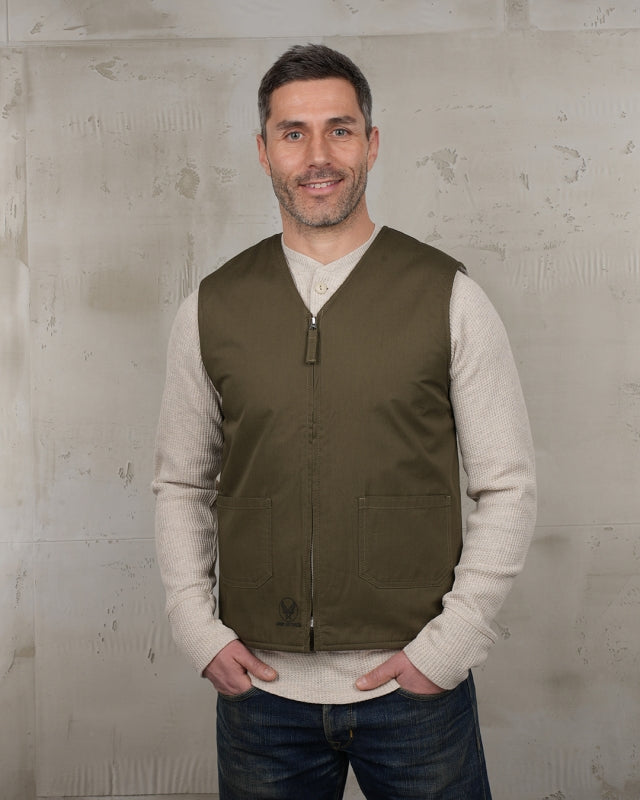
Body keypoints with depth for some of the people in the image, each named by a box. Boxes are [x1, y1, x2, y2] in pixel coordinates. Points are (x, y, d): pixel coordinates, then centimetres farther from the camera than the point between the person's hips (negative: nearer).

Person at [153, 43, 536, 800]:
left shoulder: (448, 297, -4)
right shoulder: (209, 309, 2)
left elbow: (507, 486, -2)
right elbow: (180, 485, 9)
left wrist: (450, 643, -8)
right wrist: (198, 630, -1)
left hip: (415, 686, -1)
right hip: (259, 685, 2)